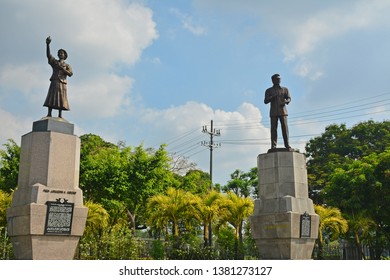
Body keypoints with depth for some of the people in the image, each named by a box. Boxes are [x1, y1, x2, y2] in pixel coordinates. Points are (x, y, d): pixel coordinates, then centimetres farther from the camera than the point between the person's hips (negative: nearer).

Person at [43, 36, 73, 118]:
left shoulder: (67, 66, 19)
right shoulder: (54, 62, 20)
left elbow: (70, 74, 1)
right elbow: (48, 54, 5)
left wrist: (62, 68, -9)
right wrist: (48, 44, -8)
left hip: (62, 83, 0)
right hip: (54, 82, 0)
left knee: (61, 98, -7)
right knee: (51, 98, -10)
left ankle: (60, 115, -10)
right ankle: (49, 114, -16)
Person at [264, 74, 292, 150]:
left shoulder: (285, 89, 18)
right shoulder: (269, 90, 15)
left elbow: (289, 98, 9)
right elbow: (265, 101, 6)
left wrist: (285, 101, -14)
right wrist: (273, 97, -11)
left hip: (283, 111, 1)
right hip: (273, 112, 0)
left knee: (285, 127, -9)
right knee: (273, 128, -7)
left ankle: (287, 145, -10)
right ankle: (273, 146, -9)